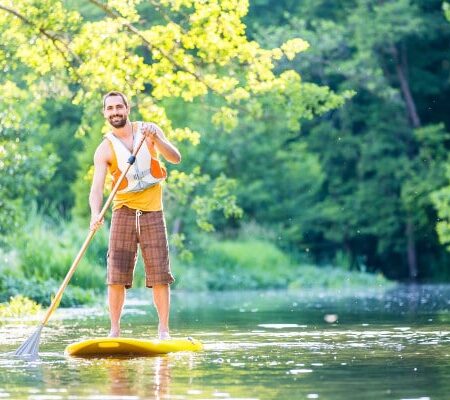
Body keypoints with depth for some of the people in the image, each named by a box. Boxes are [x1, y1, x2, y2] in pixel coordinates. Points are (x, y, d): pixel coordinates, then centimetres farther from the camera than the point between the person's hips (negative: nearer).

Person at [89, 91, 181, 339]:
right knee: (116, 276, -6)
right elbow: (96, 188, -12)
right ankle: (115, 330, 3)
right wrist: (96, 214, -32)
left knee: (160, 276, -3)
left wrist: (155, 139, -23)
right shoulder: (105, 150, -2)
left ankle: (164, 330, 4)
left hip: (153, 212, 0)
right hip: (124, 213, 0)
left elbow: (175, 158, -5)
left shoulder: (149, 130, 3)